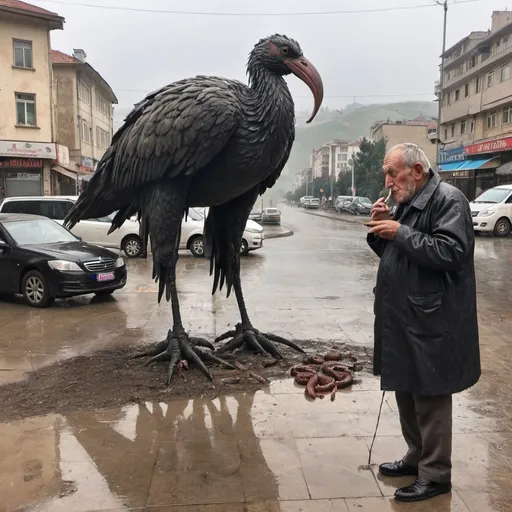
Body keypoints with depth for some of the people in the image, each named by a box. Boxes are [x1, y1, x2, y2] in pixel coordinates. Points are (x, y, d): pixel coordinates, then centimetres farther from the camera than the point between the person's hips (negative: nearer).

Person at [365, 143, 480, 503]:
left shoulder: (449, 200, -12)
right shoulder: (405, 202, 15)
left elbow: (451, 252, -24)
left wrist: (401, 233, -20)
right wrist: (382, 228, 1)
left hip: (430, 321, -9)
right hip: (402, 317, 9)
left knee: (431, 397, 1)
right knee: (406, 391, 18)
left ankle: (436, 474, 15)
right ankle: (417, 456, 34)